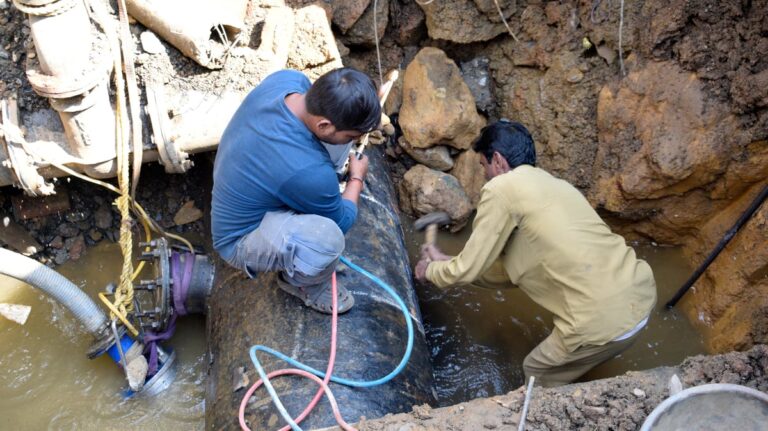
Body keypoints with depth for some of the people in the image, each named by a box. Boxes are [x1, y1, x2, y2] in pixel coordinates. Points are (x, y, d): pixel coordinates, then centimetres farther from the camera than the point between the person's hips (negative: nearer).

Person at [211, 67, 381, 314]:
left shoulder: (286, 79, -21)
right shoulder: (307, 172, -40)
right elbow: (342, 221, -17)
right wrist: (356, 179, 0)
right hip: (241, 239, -8)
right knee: (327, 235, -37)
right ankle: (304, 285, 0)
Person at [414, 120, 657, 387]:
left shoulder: (502, 188, -6)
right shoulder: (551, 184, 19)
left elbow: (468, 269, 0)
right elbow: (508, 270, 24)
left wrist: (430, 271, 20)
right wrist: (446, 262, 31)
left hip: (605, 319, -8)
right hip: (641, 293, 8)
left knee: (537, 373, 19)